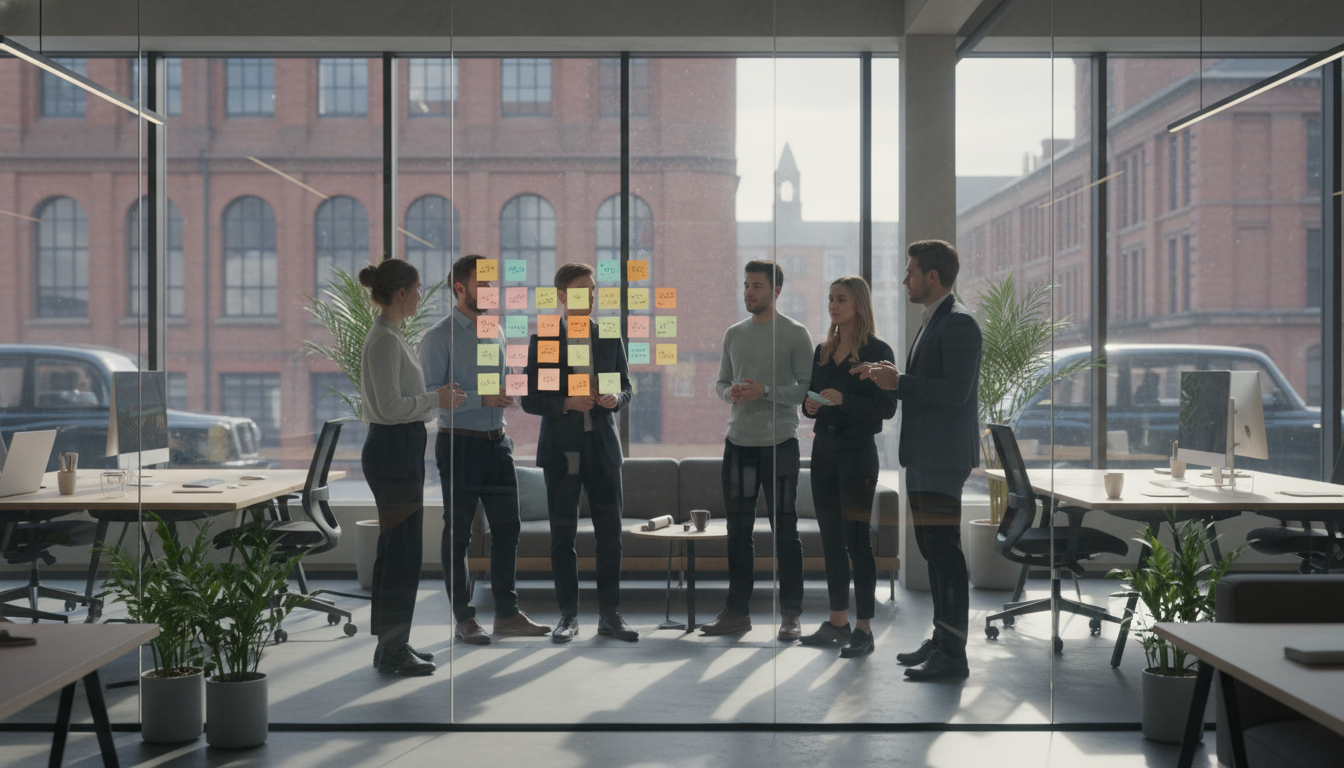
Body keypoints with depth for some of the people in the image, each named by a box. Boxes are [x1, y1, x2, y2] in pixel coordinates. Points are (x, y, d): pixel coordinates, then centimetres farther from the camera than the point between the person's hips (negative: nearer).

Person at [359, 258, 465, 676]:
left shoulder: (389, 336, 15)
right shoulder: (386, 340, -16)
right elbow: (391, 407, -22)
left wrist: (438, 398, 15)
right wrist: (436, 399, -11)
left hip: (398, 449, 11)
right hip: (394, 449, -11)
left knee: (396, 550, 15)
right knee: (402, 551, -4)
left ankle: (392, 643, 23)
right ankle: (393, 650, 3)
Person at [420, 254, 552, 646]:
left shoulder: (496, 331, 13)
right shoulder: (440, 336, -8)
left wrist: (507, 394, 2)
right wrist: (482, 398, -21)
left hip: (497, 441, 7)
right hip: (460, 442, -7)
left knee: (507, 528, 9)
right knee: (458, 534, 3)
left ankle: (507, 614, 18)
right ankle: (464, 618, 12)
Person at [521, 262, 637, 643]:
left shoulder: (610, 338, 9)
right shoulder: (542, 341, 0)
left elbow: (627, 387, 13)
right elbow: (530, 400, -2)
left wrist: (615, 398, -9)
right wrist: (566, 403, -18)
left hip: (602, 447, 2)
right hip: (561, 450, -2)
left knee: (610, 532, 2)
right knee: (562, 534, 3)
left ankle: (609, 614, 12)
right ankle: (568, 615, 13)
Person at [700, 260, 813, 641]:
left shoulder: (795, 334, -2)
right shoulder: (734, 334, 14)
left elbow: (808, 389, -7)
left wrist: (765, 391, -18)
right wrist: (730, 392, -4)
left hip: (780, 442, -5)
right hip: (739, 441, 5)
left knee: (785, 530, 0)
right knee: (738, 529, 8)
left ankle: (790, 615, 6)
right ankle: (737, 612, 15)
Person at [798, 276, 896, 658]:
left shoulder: (877, 351, -6)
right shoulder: (823, 351, 13)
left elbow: (887, 407, -12)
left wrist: (844, 401, -22)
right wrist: (810, 406, -3)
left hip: (857, 450, -7)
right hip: (824, 447, 7)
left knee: (857, 539, -5)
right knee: (831, 538, 10)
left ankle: (864, 629, 1)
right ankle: (838, 623, 19)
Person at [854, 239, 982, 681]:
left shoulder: (958, 322, -13)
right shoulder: (932, 321, 19)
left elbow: (956, 391, -22)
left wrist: (898, 382, -18)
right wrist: (889, 377, 10)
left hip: (943, 458, -11)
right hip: (923, 456, 11)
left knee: (944, 549, -8)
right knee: (931, 548, 15)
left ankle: (953, 656, -3)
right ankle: (941, 640, 24)